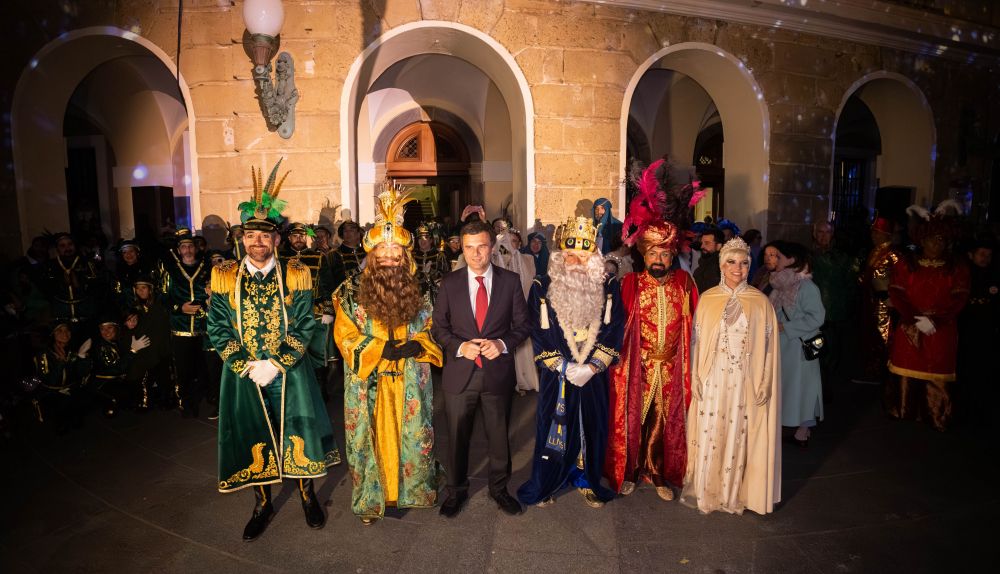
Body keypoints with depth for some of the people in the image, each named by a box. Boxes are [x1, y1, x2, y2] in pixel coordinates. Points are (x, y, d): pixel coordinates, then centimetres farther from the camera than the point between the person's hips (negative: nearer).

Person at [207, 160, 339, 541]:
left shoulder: (296, 275, -4)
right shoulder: (224, 277, 0)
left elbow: (304, 327, -7)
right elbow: (218, 331, -2)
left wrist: (275, 365, -16)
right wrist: (247, 367, -13)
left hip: (289, 372, -1)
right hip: (244, 374, 1)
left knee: (297, 434, 9)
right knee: (252, 439, 12)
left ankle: (306, 495, 32)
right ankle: (263, 504, 32)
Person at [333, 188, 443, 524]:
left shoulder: (419, 291, 3)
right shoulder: (352, 292, -4)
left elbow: (430, 329, 8)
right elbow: (345, 335, -6)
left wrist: (416, 346, -13)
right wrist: (383, 350, -17)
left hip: (411, 380, 2)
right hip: (370, 383, -2)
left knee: (414, 435, 10)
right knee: (373, 437, 7)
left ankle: (414, 489, 31)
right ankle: (372, 497, 24)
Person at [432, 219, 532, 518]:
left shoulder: (510, 281, -1)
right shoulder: (450, 283, 0)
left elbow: (523, 324, 2)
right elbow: (439, 326, 2)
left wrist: (502, 343, -16)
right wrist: (460, 347, -15)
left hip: (497, 371, 0)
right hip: (460, 372, 0)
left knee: (499, 435, 14)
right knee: (457, 435, 14)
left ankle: (499, 488, 37)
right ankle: (456, 490, 35)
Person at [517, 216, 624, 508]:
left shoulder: (608, 287, -1)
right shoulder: (542, 287, -5)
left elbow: (613, 331, -3)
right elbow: (538, 334, -6)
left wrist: (592, 367, -12)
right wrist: (564, 367, -12)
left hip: (594, 375, 2)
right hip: (556, 375, -1)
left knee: (591, 427, 12)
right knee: (554, 427, 8)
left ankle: (588, 481, 32)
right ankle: (545, 485, 26)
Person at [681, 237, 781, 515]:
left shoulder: (760, 302, 1)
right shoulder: (707, 299, 2)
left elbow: (768, 346, 2)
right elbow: (697, 341, 3)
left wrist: (764, 383, -3)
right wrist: (696, 378, -2)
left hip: (746, 382, 0)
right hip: (713, 380, 0)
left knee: (739, 437, 7)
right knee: (710, 435, 6)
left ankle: (734, 494, 23)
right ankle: (706, 491, 22)